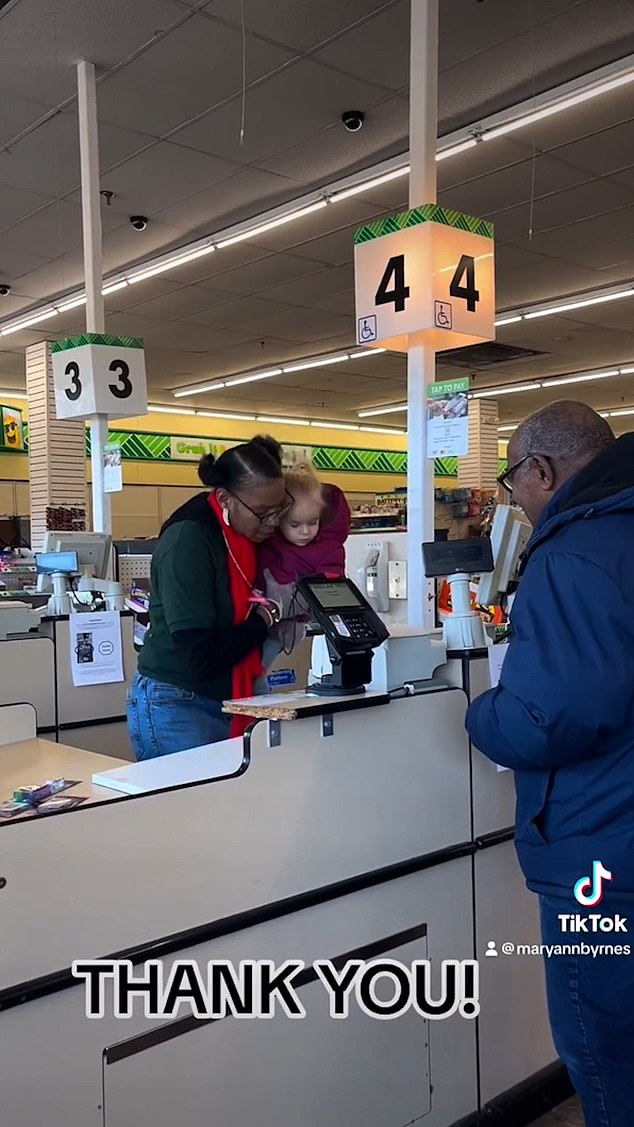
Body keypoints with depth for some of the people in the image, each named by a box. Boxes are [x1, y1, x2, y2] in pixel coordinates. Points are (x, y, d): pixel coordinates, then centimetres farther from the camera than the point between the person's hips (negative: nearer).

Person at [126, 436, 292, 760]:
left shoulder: (248, 536, 3)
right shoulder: (188, 541, -20)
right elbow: (200, 657, -24)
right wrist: (264, 619, -12)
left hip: (228, 705, 7)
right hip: (177, 708, -7)